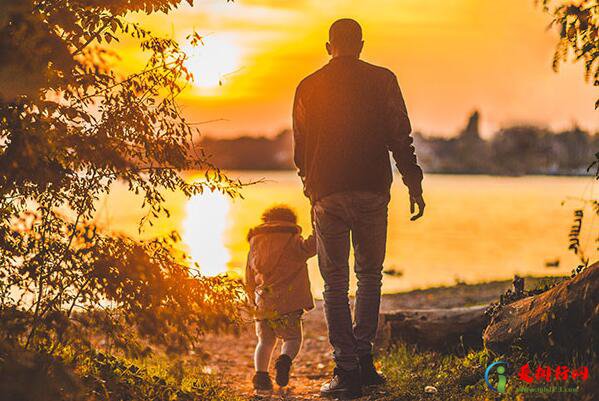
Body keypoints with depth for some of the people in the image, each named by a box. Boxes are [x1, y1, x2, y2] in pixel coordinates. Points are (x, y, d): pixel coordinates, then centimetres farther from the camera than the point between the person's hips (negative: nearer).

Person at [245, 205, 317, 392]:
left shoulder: (255, 245, 18)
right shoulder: (292, 242, 4)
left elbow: (249, 282, 21)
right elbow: (308, 246, -19)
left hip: (262, 304, 4)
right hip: (286, 303, -4)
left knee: (265, 341, 17)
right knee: (293, 339, 9)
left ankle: (260, 373, -4)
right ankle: (285, 360, -22)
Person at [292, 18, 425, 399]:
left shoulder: (308, 88, 6)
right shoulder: (382, 81, 1)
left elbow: (300, 149, 12)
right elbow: (400, 138, -3)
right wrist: (414, 185, 2)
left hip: (327, 194, 0)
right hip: (372, 191, 0)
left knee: (336, 283, 5)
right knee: (370, 275, 16)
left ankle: (347, 370, 0)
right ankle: (363, 357, 8)